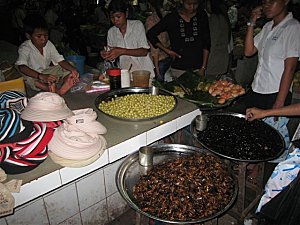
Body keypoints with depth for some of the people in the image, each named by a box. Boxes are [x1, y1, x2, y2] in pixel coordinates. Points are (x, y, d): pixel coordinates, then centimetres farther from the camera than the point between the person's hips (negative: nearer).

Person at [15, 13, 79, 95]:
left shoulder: (48, 44, -9)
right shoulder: (25, 48, -24)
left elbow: (60, 60, -11)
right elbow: (22, 67, -41)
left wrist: (73, 70, -33)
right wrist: (42, 76, -55)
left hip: (46, 71, 5)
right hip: (32, 74, -4)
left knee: (67, 71, -15)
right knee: (27, 78, -39)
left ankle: (63, 88, -48)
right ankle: (56, 91, -57)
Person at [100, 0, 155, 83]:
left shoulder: (137, 25, -3)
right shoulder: (111, 32, 9)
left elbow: (144, 51, -12)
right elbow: (113, 56, 13)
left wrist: (122, 51, -22)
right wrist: (106, 54, -11)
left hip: (144, 72, -4)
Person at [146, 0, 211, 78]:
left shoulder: (202, 15, 3)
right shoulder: (171, 18, -3)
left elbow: (206, 43, 5)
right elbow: (150, 34, 5)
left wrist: (203, 67, 0)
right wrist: (167, 50, 1)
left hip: (198, 68, 2)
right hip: (179, 69, -2)